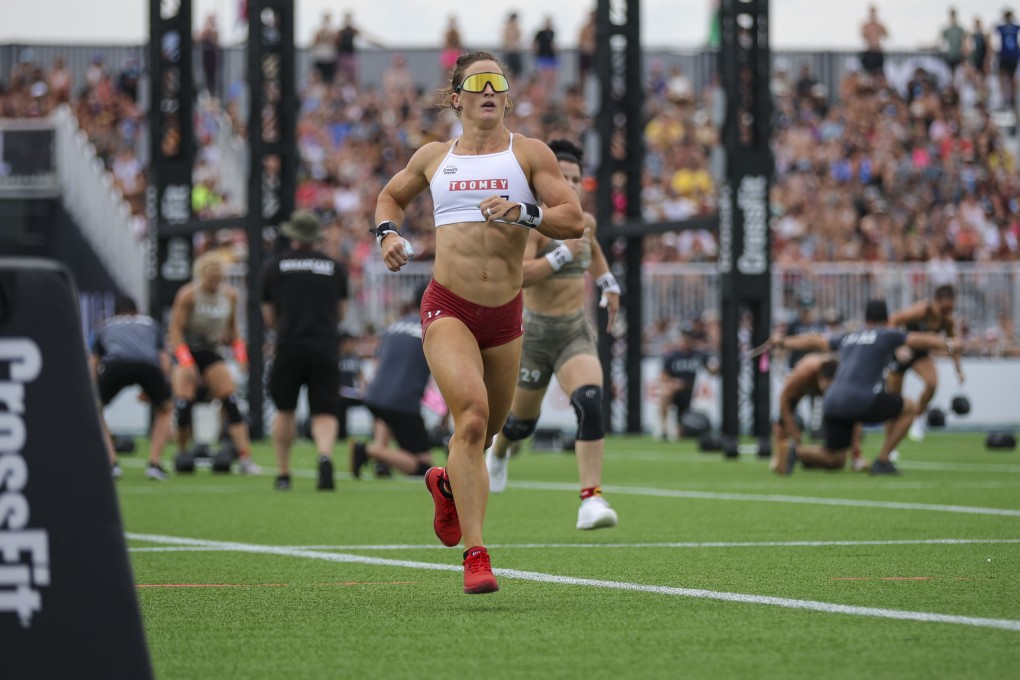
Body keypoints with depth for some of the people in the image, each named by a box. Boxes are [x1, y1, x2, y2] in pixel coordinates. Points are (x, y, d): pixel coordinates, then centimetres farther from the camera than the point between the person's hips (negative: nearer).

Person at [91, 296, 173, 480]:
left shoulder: (107, 327, 38)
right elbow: (165, 364, 28)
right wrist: (151, 390, 42)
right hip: (148, 365, 1)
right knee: (165, 409, 29)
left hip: (115, 364, -1)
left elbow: (93, 365, 36)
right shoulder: (151, 323, 38)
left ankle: (110, 463, 13)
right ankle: (155, 463, 14)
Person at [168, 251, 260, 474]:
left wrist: (240, 353, 4)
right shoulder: (188, 295, -13)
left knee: (232, 403, -9)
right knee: (184, 404, -18)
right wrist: (185, 361, -25)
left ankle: (245, 458, -13)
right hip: (186, 351, -4)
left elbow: (232, 327, 15)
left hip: (211, 351, 4)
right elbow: (175, 329, -15)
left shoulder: (230, 295, 0)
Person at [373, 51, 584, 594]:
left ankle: (447, 483, 52)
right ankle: (475, 555, -26)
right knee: (471, 414, -24)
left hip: (505, 314, 2)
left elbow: (574, 221, -3)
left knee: (487, 429, 14)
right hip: (448, 309, -2)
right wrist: (387, 232, 9)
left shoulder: (529, 154, 5)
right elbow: (391, 196, 30)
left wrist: (525, 212, -21)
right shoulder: (434, 158, 11)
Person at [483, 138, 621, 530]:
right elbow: (516, 275, -30)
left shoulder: (585, 221, 6)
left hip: (576, 332, 3)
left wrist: (609, 285, 26)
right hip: (535, 333, -3)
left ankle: (591, 500, -27)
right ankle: (499, 450, 54)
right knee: (523, 421, 15)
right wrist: (563, 254, -32)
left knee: (590, 404, -23)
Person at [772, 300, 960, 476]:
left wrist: (784, 343, 48)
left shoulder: (848, 338, 23)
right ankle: (881, 461, 7)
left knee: (835, 461, 17)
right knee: (910, 408, 14)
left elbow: (815, 342, 33)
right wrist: (946, 343, 34)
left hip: (832, 403, 6)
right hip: (860, 401, -6)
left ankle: (796, 450, -11)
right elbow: (921, 340, 15)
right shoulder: (887, 335, 8)